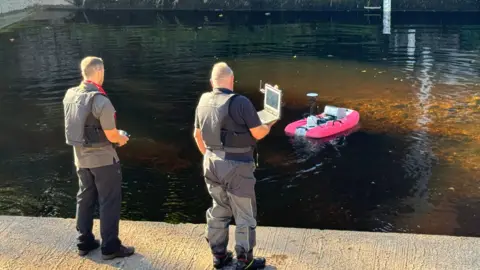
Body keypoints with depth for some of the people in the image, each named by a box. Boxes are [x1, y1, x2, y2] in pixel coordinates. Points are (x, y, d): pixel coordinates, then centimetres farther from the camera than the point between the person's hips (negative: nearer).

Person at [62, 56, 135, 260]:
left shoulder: (69, 96, -1)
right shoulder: (101, 101, -25)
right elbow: (112, 136, -19)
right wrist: (122, 138, 5)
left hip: (80, 156, 7)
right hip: (103, 159, -7)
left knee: (85, 198, 19)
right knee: (109, 202, 5)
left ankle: (84, 242, 29)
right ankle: (110, 247, 13)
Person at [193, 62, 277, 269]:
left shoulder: (203, 102, 3)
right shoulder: (240, 102, -19)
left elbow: (197, 134, 13)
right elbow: (258, 133, -14)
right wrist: (270, 124, 8)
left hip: (212, 163, 7)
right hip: (236, 166, -6)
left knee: (218, 210, 19)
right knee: (244, 214, 8)